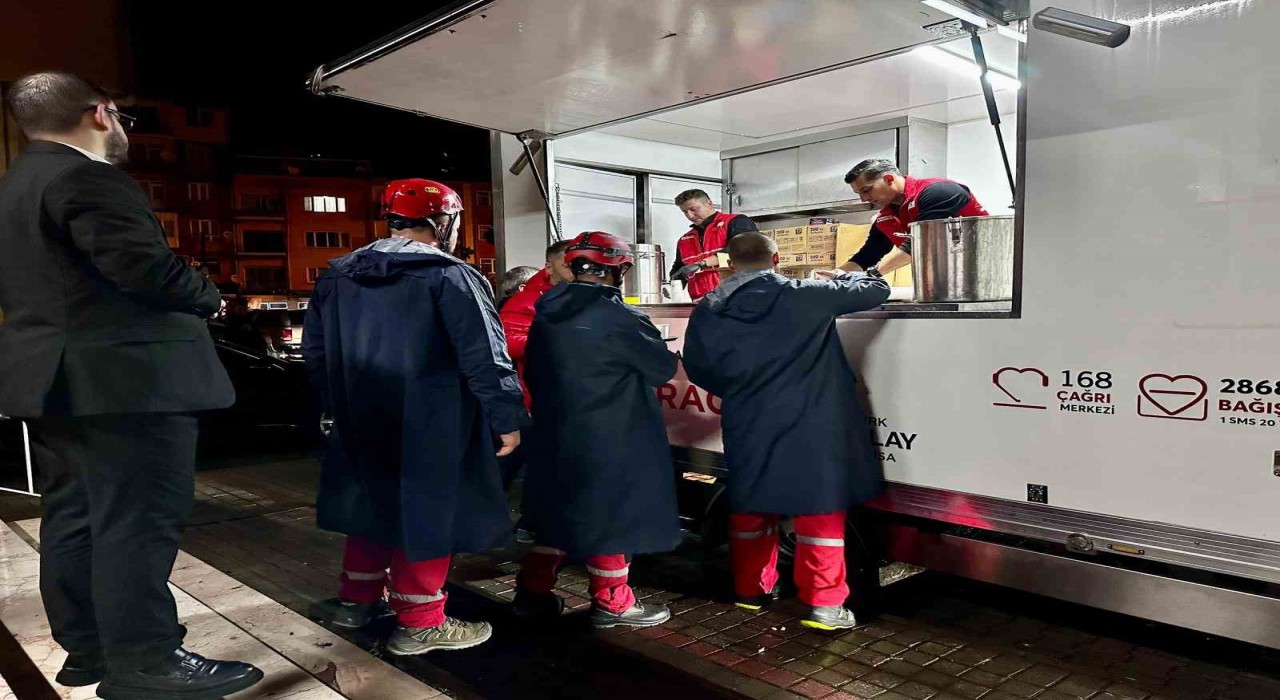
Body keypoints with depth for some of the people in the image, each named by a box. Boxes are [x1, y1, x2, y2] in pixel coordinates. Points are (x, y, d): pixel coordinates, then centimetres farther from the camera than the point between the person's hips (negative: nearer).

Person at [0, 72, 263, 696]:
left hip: (55, 377, 11)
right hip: (122, 377, -10)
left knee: (75, 514, 14)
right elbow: (143, 264, -24)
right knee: (139, 518, -6)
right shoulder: (86, 177, -14)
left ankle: (86, 647, 23)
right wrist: (208, 298, -6)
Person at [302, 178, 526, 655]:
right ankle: (419, 623, 12)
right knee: (427, 512, 4)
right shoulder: (451, 276, -12)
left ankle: (356, 600, 34)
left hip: (362, 422, 7)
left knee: (375, 502, 21)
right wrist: (507, 419, -10)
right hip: (432, 428, -7)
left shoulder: (336, 277, 9)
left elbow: (316, 352, 16)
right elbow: (484, 357, -16)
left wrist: (334, 409, 26)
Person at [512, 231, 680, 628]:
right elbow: (663, 368, -6)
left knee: (559, 511, 18)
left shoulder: (547, 314, 4)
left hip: (554, 436, 7)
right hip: (609, 441, -7)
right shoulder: (619, 319, -17)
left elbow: (533, 375, 13)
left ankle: (533, 592, 25)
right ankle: (611, 603, 17)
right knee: (610, 516, 6)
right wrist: (653, 348, 14)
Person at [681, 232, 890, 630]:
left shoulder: (708, 312, -2)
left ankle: (750, 589, 31)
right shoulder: (806, 296, -11)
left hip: (748, 430, 4)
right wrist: (845, 276, 21)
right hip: (810, 428, -3)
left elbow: (697, 367, 11)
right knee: (820, 512, 7)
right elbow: (875, 290, 0)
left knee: (751, 507, 19)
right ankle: (823, 603, 10)